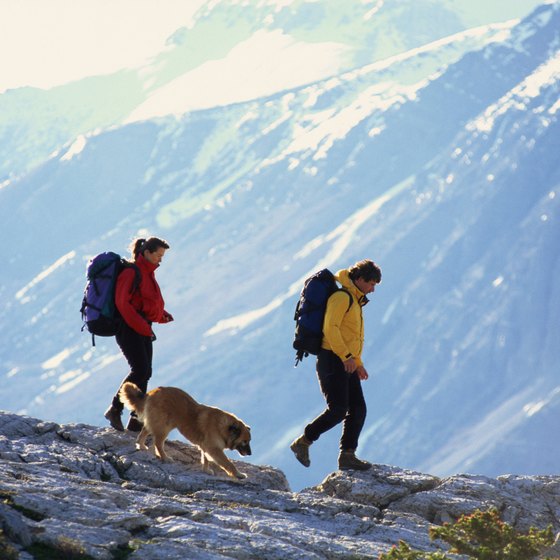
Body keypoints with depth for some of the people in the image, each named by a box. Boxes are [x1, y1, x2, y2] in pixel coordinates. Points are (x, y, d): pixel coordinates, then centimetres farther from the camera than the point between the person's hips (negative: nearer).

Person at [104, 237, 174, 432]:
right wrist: (144, 327, -22)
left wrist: (162, 315, 4)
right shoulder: (132, 273, -11)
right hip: (129, 328, -9)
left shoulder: (148, 274, 17)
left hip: (143, 329, 9)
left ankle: (136, 419, 4)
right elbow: (122, 303, -19)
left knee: (145, 373, 3)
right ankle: (115, 410, -13)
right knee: (140, 370, -19)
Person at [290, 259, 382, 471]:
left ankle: (347, 455, 6)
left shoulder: (354, 301, 22)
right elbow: (330, 328, -23)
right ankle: (303, 442, -3)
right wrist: (346, 356, -27)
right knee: (338, 409, -14)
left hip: (346, 363, 10)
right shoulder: (341, 297, -11)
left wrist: (358, 364, 25)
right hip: (333, 360, -10)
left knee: (358, 409, 4)